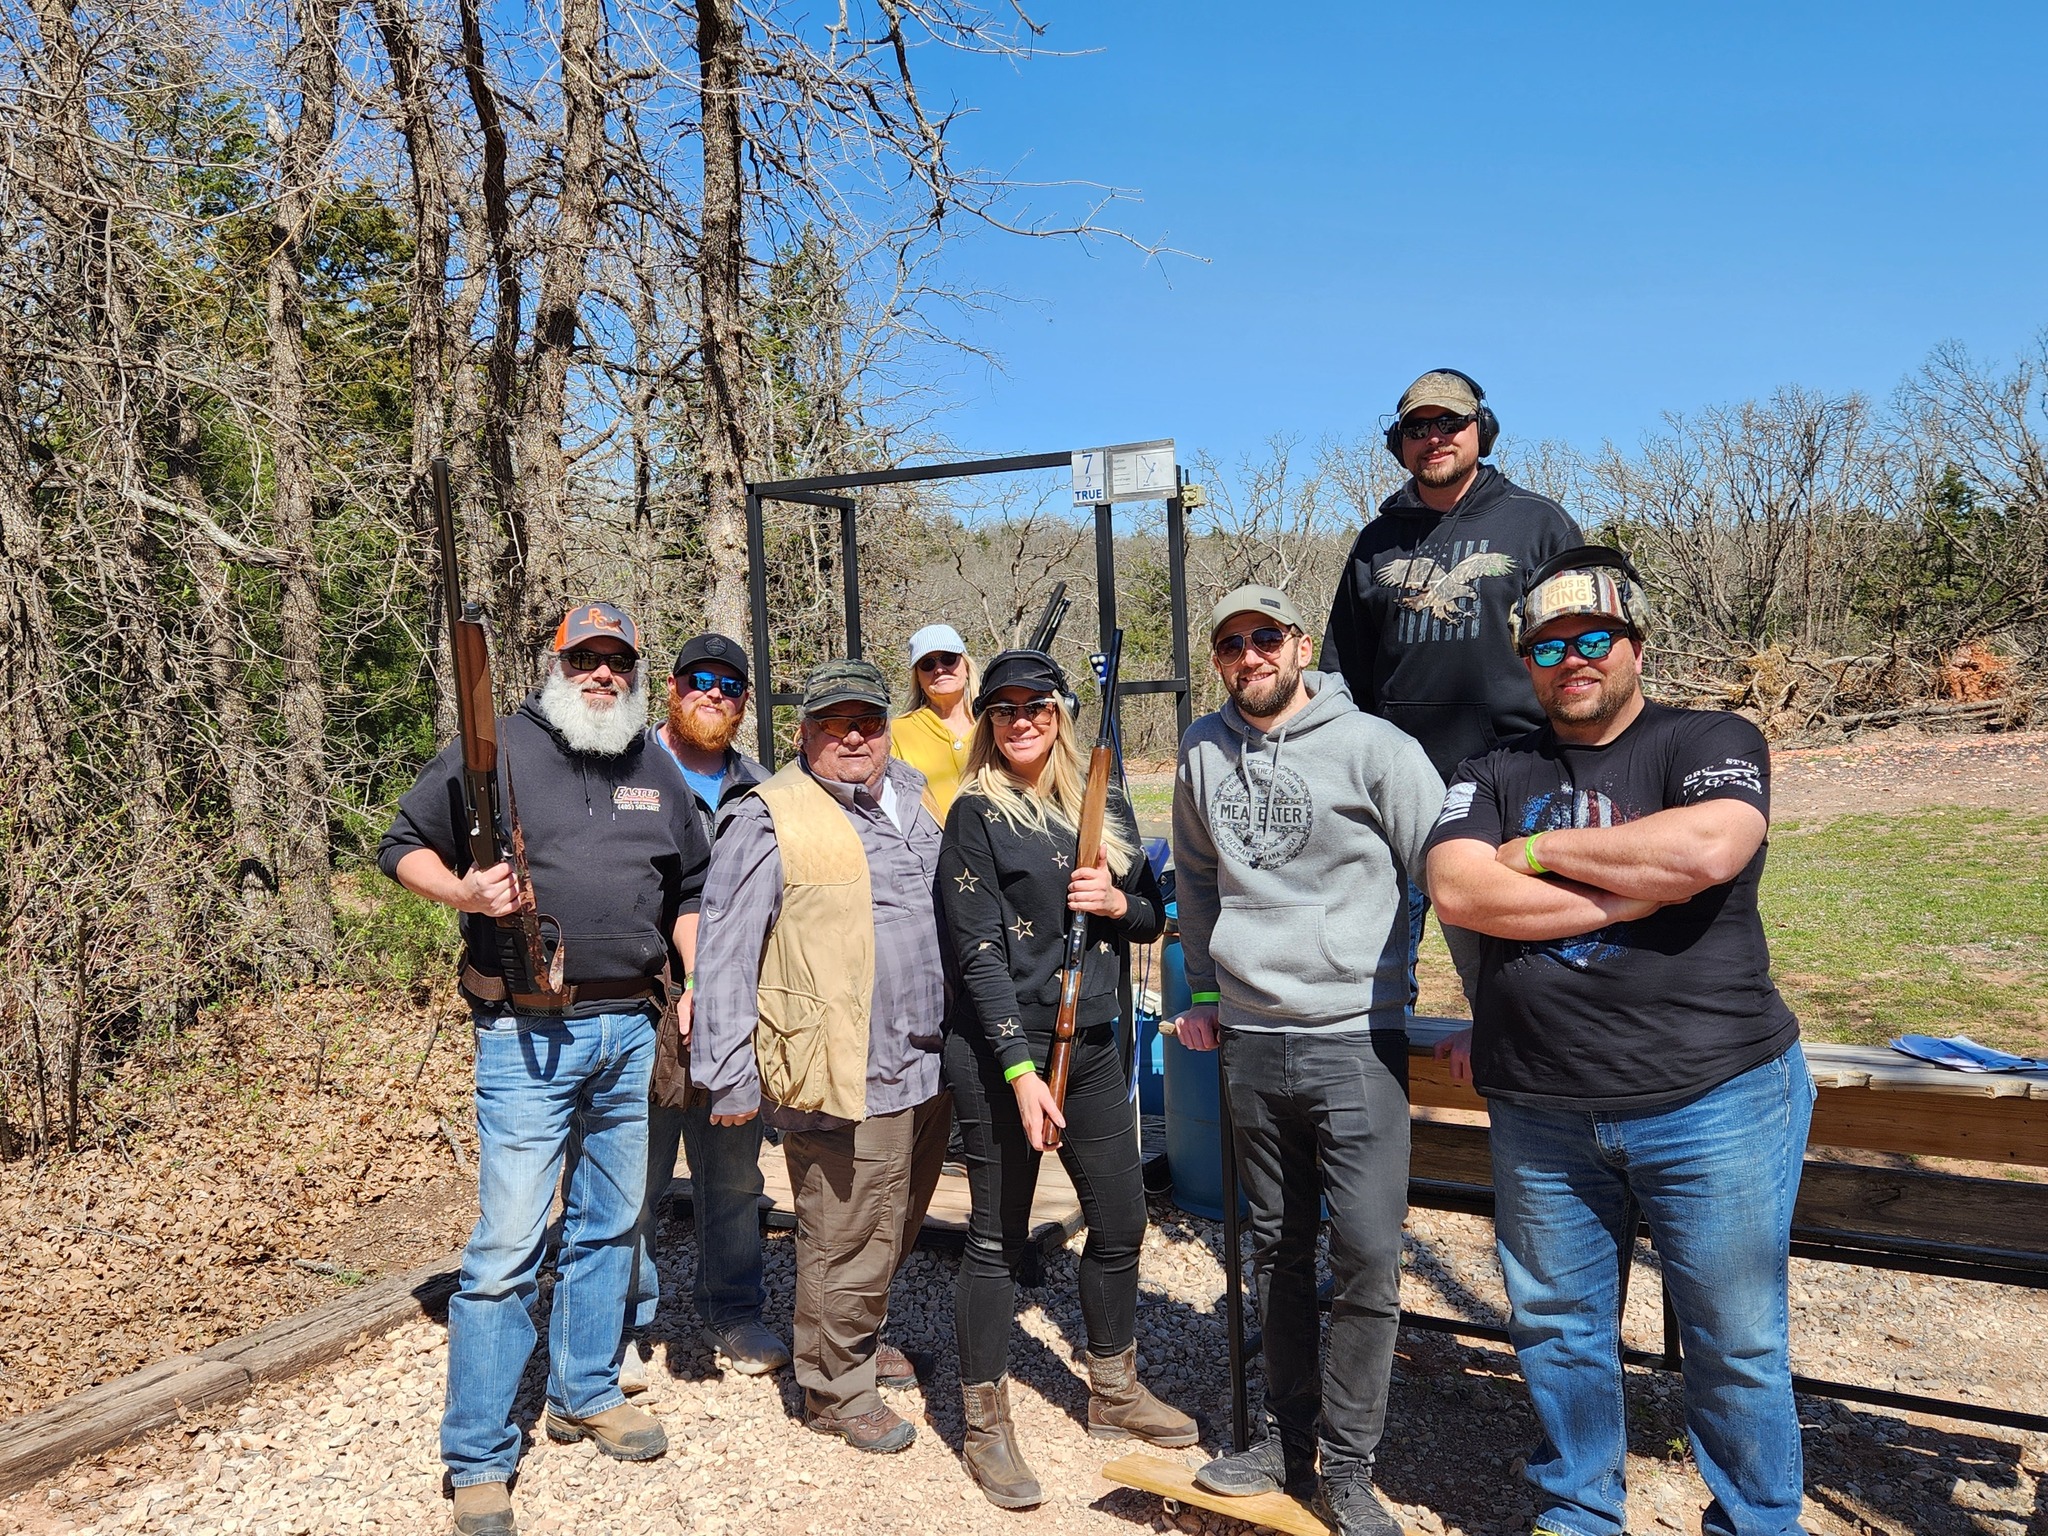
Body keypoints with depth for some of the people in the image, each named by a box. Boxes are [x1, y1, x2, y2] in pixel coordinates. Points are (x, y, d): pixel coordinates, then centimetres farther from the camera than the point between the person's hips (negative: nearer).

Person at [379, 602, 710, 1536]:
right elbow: (403, 846, 2)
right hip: (528, 1032, -5)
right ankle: (477, 1460, 10)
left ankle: (585, 1393, 35)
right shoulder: (496, 749, -3)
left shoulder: (657, 774, 11)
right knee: (508, 1244, -4)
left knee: (608, 1224, 16)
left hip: (632, 1029, 5)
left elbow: (689, 890, 20)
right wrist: (461, 891, -17)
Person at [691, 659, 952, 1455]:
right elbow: (725, 953, -12)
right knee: (847, 1240, 3)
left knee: (895, 1228, 22)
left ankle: (861, 1337, 45)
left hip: (928, 1066, 8)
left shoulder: (914, 797, 11)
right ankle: (835, 1387, 26)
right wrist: (728, 1076, -13)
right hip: (845, 1080, -7)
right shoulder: (771, 818, -12)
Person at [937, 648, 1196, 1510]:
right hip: (1002, 1052, -6)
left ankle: (1114, 1393, 36)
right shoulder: (977, 815, -7)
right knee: (999, 1238, 4)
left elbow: (1154, 916, 14)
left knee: (1120, 1223, 15)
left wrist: (1119, 903, -9)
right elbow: (980, 955, -13)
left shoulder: (1106, 810, 8)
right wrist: (1021, 1072, -19)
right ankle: (986, 1427, 20)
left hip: (1093, 1046, 6)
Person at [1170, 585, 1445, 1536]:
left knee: (1367, 1258, -5)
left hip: (1356, 1039, -4)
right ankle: (1287, 1440, 30)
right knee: (1276, 1253, 14)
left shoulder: (1373, 748, -8)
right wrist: (1202, 995, 21)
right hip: (1249, 1042, 5)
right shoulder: (1204, 752, 7)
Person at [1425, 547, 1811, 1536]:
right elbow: (1456, 891, -10)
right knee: (1556, 1329, 15)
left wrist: (1542, 847, -10)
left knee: (1736, 1345, 10)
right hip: (1540, 1113, 3)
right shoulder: (1493, 777, 8)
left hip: (1715, 1102, -3)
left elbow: (1707, 848, -22)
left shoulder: (1712, 742, 0)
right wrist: (1640, 889, -14)